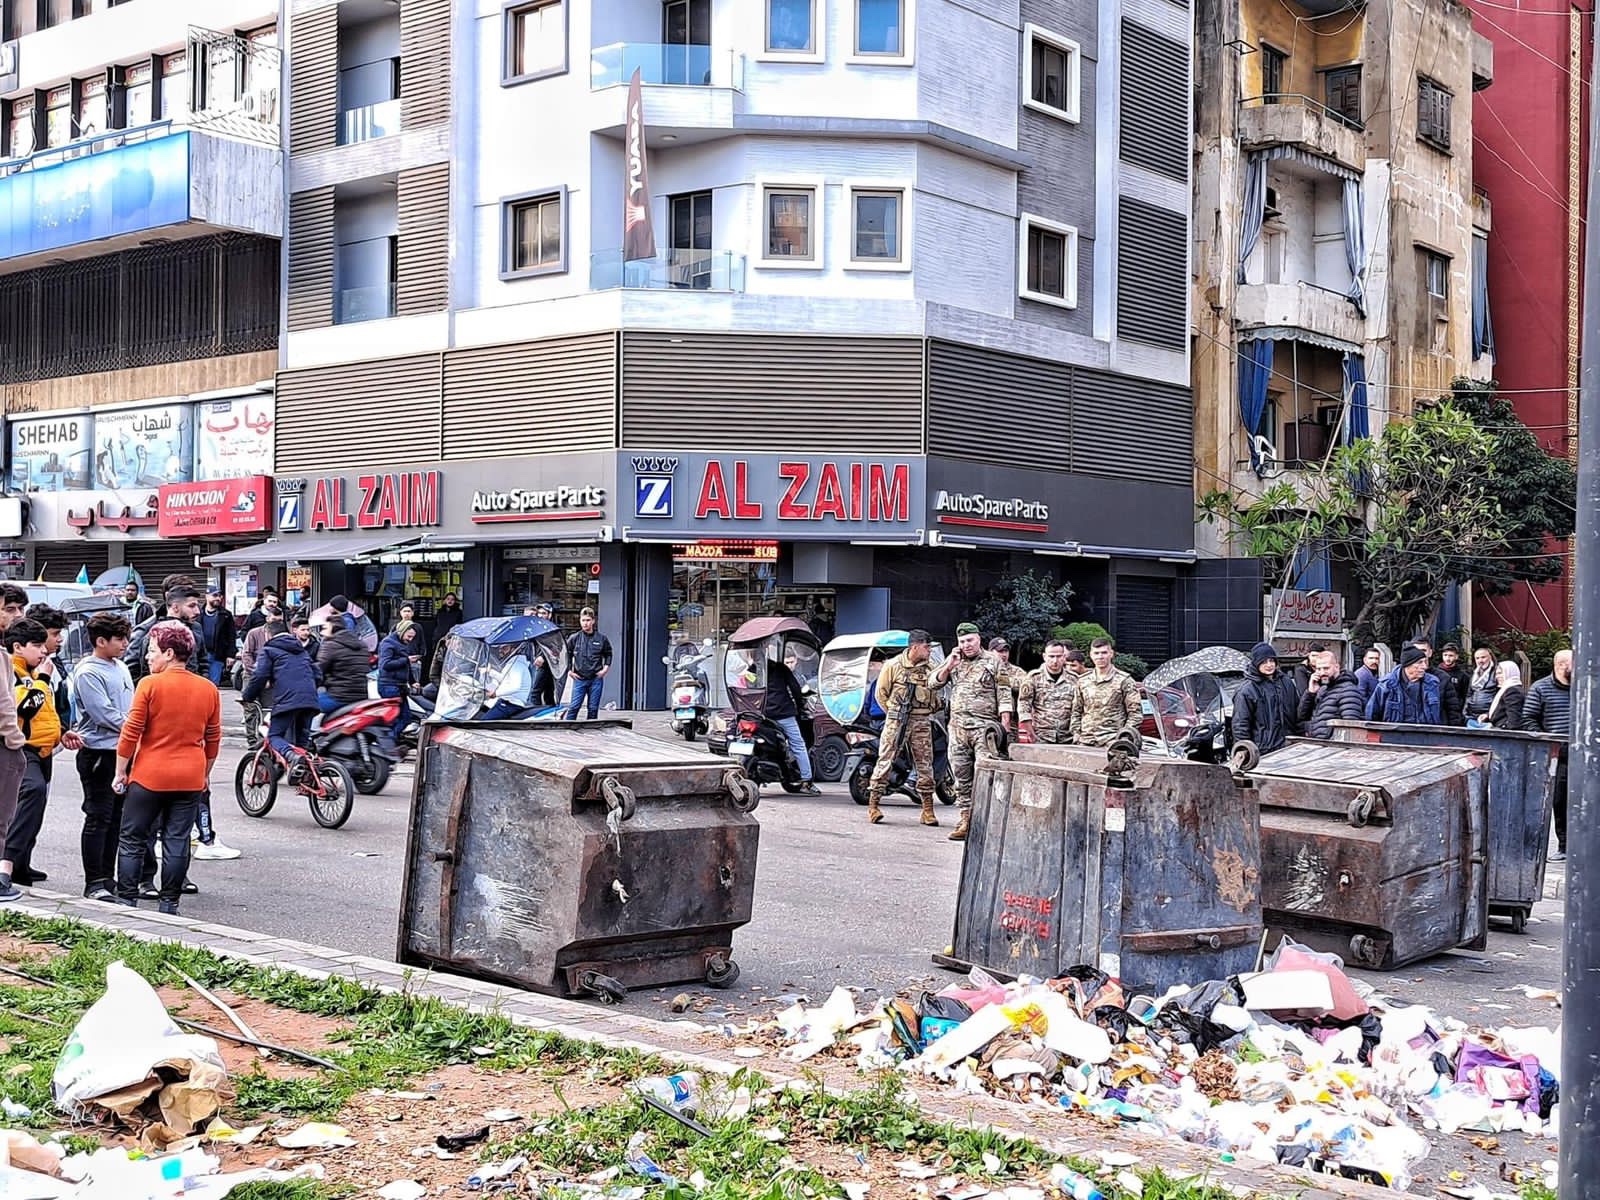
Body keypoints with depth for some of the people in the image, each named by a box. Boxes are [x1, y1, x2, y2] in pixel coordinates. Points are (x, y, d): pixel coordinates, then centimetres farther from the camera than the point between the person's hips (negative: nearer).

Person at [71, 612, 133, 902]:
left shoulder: (121, 667, 14)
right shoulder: (87, 673, -12)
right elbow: (105, 715, -18)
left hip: (124, 751, 8)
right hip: (99, 752, -8)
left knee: (116, 818, 12)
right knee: (99, 819, -4)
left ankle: (108, 876, 20)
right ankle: (94, 882, 1)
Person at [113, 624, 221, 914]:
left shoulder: (149, 684, -9)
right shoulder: (209, 689, 4)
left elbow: (131, 733, -8)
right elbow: (213, 739, 10)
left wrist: (121, 772, 0)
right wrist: (205, 774, 20)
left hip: (149, 776, -3)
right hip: (191, 778, 3)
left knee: (132, 840, 8)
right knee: (177, 841, 7)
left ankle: (126, 901, 8)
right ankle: (169, 903, 7)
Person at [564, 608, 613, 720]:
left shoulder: (602, 638, 2)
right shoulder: (574, 638, 0)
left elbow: (608, 654, 16)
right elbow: (567, 654, 12)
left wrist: (605, 668, 4)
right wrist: (569, 670, 5)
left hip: (596, 679, 1)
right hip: (579, 679, -1)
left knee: (593, 709, 6)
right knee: (573, 707, -5)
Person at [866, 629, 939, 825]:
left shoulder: (930, 667, 8)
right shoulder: (893, 665, -2)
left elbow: (935, 689, 20)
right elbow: (880, 692, 5)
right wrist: (893, 713, 5)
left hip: (922, 722, 3)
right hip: (896, 721, -3)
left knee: (925, 764, 3)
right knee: (885, 761, -4)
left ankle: (928, 810, 10)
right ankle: (873, 805, 0)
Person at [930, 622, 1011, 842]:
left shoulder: (994, 662, 4)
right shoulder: (953, 661, 16)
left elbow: (1004, 694, 0)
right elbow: (934, 682, 9)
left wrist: (1005, 725, -8)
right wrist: (950, 665, -6)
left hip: (984, 727, -5)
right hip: (957, 727, 5)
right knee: (961, 777, 7)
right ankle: (964, 820, 12)